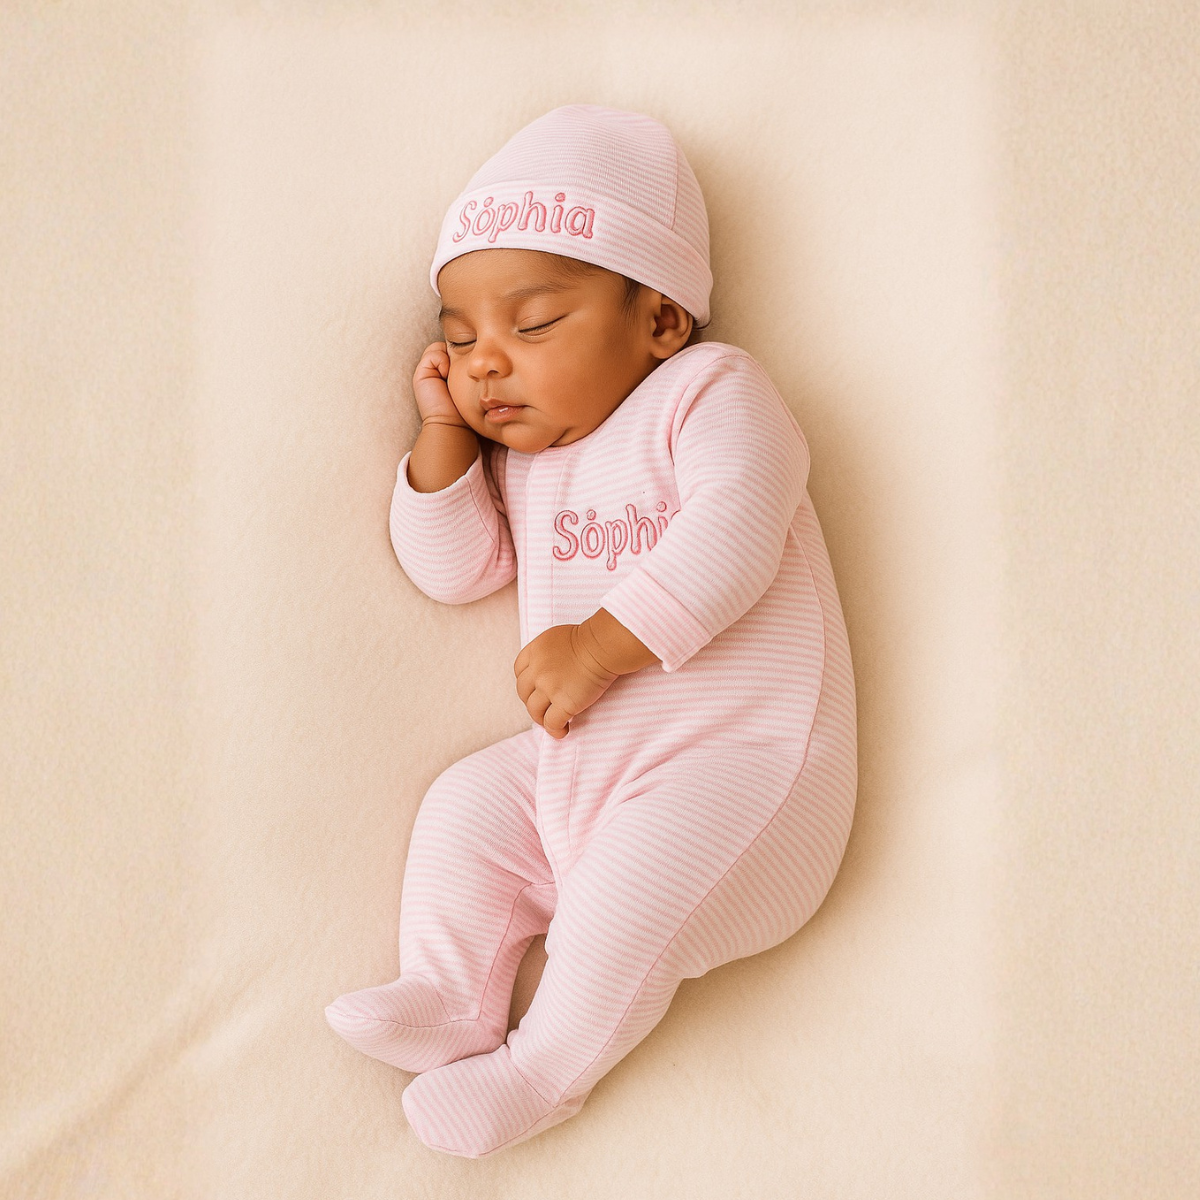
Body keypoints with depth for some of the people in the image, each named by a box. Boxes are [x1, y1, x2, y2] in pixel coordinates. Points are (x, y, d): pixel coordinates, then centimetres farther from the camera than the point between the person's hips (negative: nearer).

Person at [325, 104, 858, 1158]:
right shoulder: (519, 453, 16)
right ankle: (451, 1000, 14)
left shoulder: (711, 390, -8)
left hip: (739, 751, -8)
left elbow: (731, 535, -24)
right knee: (464, 807, 3)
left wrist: (600, 644, -27)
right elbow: (452, 570, 12)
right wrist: (446, 436, 1)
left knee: (629, 880, -24)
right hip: (582, 757, 8)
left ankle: (550, 1063, -2)